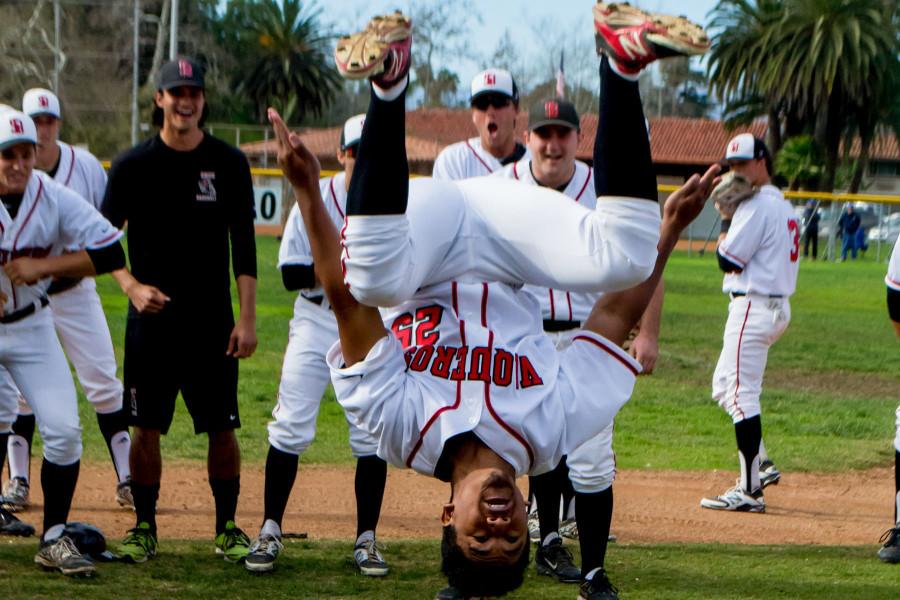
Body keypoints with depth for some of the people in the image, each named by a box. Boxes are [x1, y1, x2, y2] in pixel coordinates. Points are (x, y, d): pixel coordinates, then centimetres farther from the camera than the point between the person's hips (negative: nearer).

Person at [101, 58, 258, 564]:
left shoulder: (229, 164, 3)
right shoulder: (133, 165, 2)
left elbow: (244, 247, 3)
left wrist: (247, 318, -4)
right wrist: (131, 286, -14)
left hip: (213, 322, 0)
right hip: (151, 318, 0)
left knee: (223, 428, 0)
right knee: (146, 427, 1)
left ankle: (228, 529, 11)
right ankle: (144, 528, 13)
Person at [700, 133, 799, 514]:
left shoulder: (757, 205, -14)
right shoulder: (783, 206, 18)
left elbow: (728, 261, -15)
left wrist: (726, 218, -2)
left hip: (754, 307, -11)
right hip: (778, 307, 11)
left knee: (741, 396, -9)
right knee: (724, 387, 20)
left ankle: (749, 491, -10)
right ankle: (761, 465, 18)